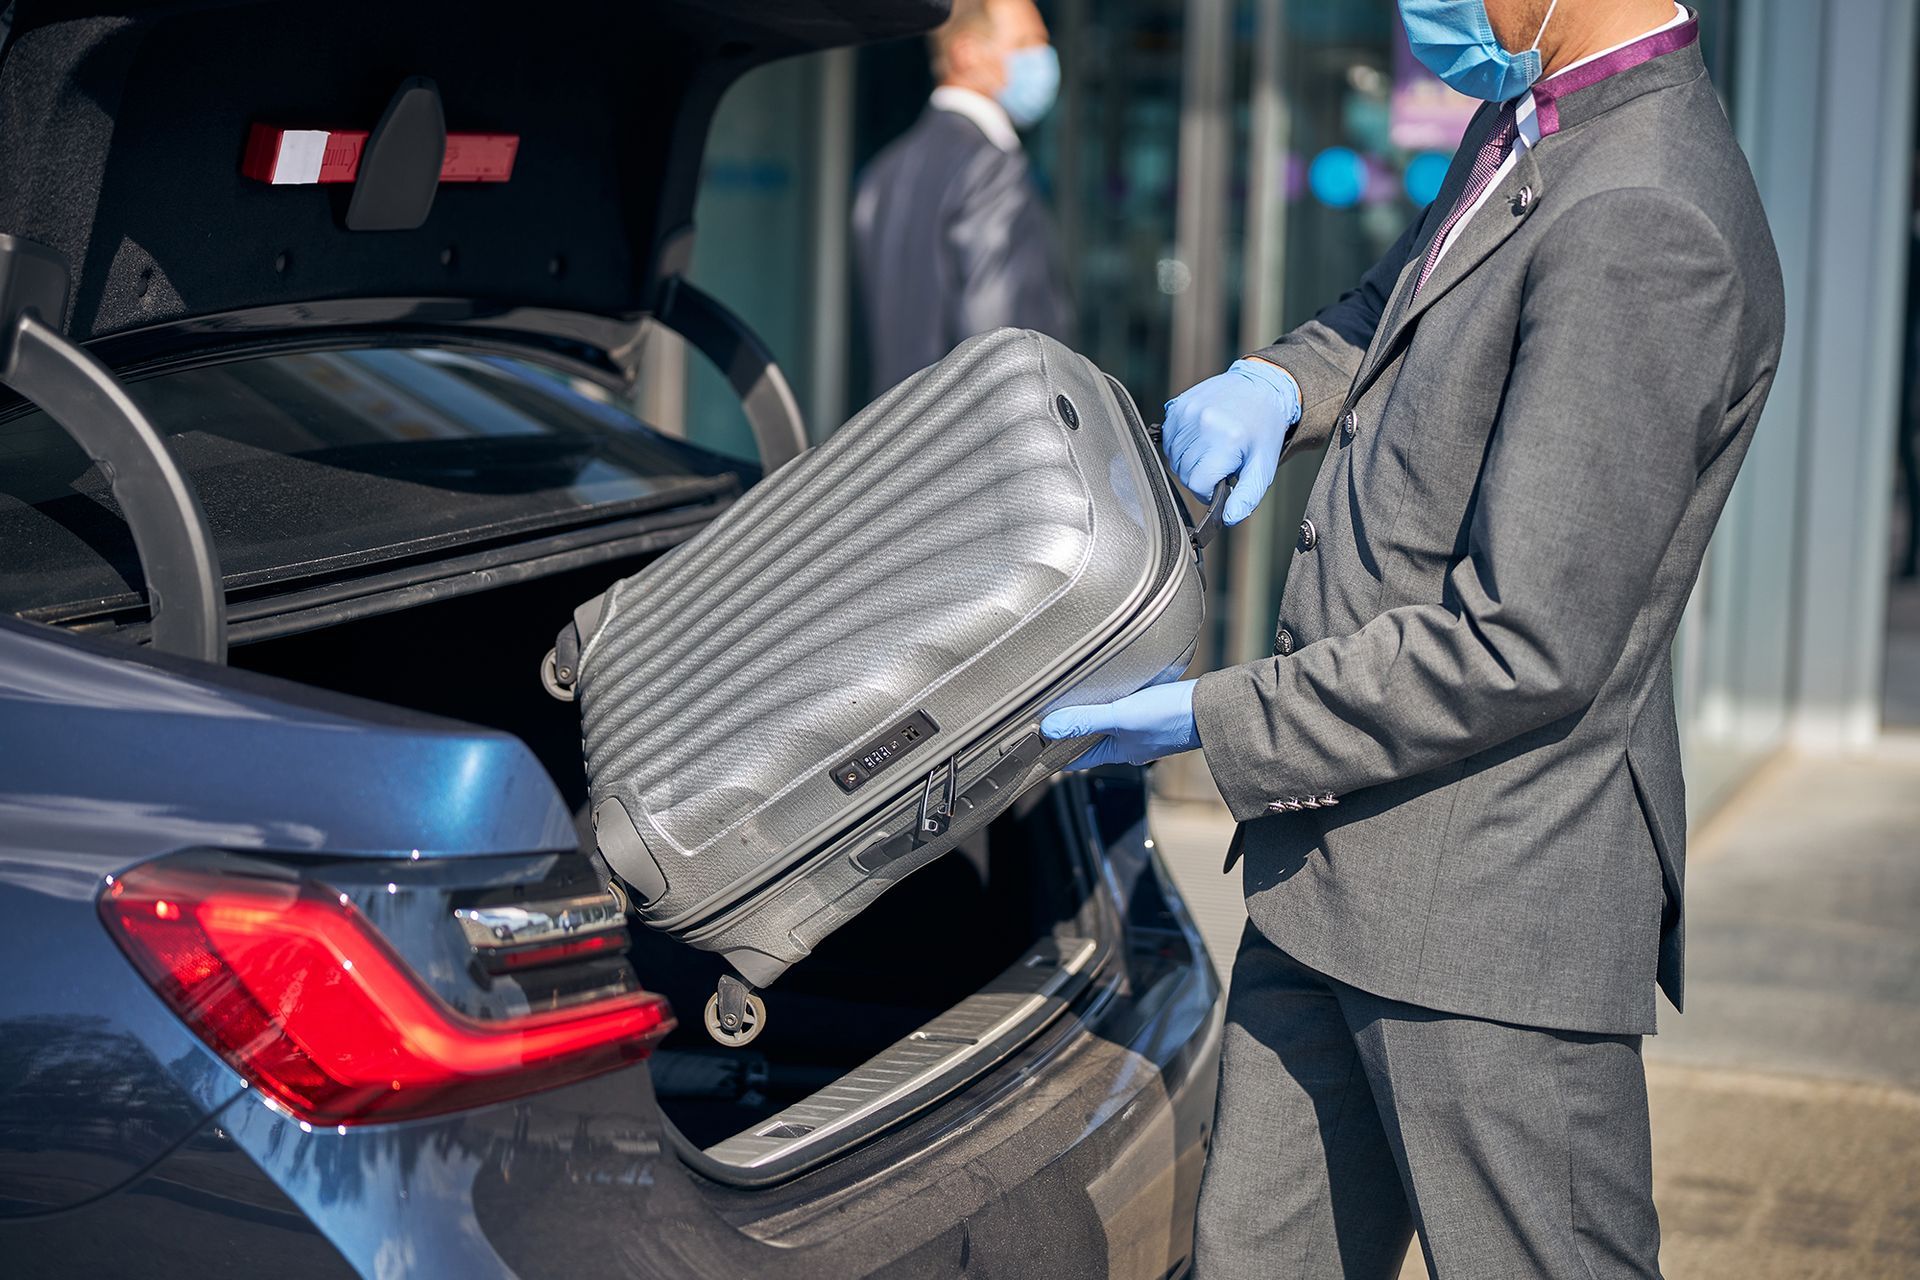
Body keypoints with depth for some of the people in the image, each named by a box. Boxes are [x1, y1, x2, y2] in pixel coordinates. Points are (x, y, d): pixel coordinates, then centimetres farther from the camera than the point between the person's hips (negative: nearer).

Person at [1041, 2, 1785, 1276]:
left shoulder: (1646, 225, -22)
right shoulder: (1520, 134, 9)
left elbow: (1525, 646, -24)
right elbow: (1390, 314, 31)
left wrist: (1217, 721, -14)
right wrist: (1280, 381, 7)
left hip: (1494, 901, -10)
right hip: (1337, 878, 10)